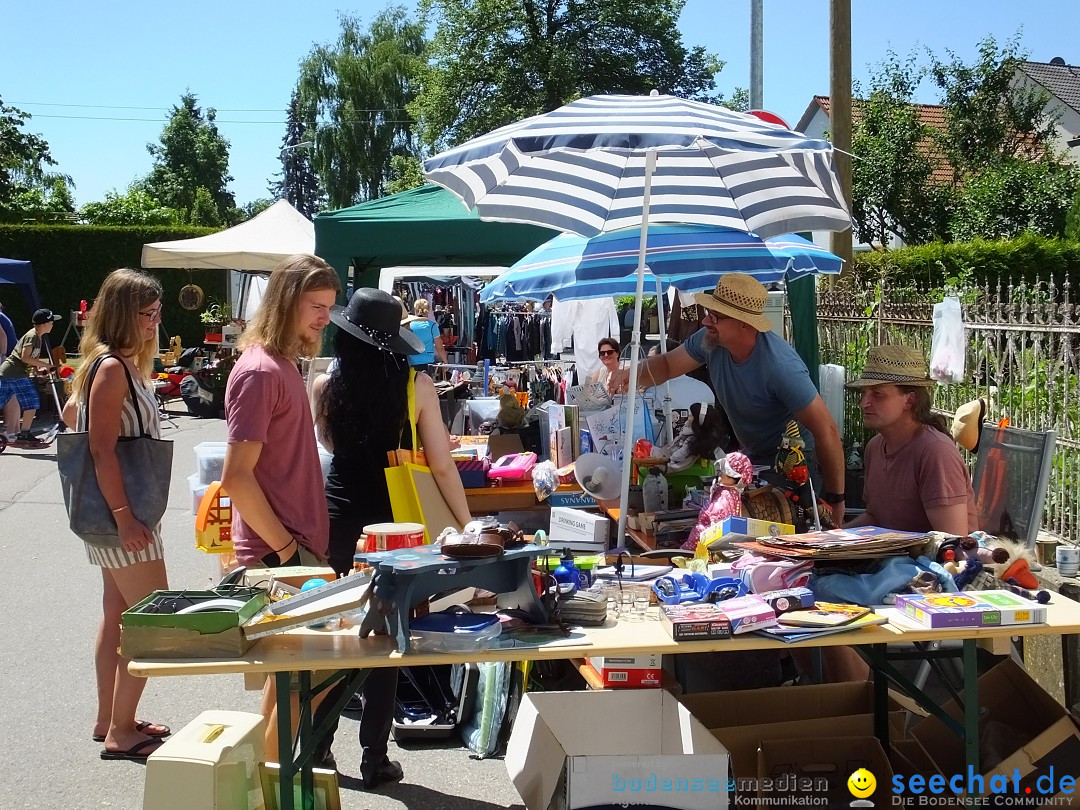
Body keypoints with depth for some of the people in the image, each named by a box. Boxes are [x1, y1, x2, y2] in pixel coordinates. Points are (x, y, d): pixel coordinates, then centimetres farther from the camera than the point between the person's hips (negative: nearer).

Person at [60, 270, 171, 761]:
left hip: (122, 511, 10)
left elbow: (72, 412, 24)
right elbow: (102, 451, -23)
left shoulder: (120, 363, 11)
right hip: (120, 511, -10)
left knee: (117, 615, 16)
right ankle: (120, 733, 1)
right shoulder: (112, 368, -18)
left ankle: (109, 720, 27)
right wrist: (124, 519, -26)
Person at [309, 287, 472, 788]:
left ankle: (316, 747, 23)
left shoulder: (325, 386, -5)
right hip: (391, 522, -1)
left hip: (338, 518, 2)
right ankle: (374, 759, 15)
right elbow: (442, 467, -8)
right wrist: (468, 524, 2)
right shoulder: (416, 386, -10)